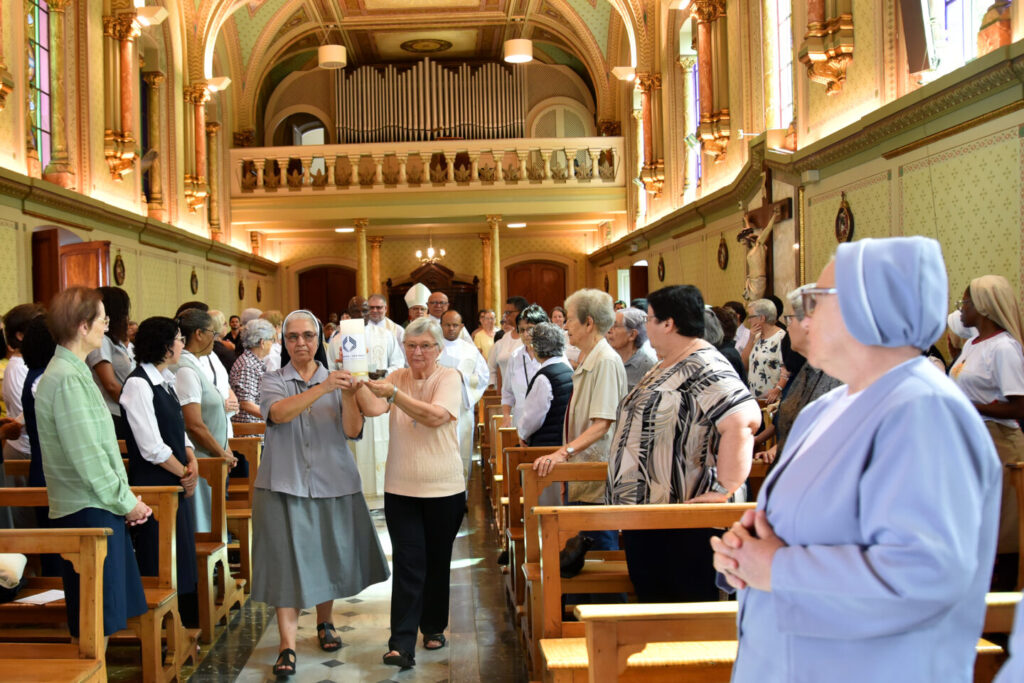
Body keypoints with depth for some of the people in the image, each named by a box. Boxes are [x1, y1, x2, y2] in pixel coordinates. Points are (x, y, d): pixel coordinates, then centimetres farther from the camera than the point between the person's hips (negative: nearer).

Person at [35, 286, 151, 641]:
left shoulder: (76, 372, 14)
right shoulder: (66, 379, -16)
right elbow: (86, 456, -20)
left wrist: (127, 498, 10)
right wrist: (126, 501, -11)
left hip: (99, 508, 9)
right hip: (88, 511, -9)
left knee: (108, 613, 14)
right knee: (99, 619, -2)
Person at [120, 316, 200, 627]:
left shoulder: (164, 381, 12)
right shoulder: (138, 384, -16)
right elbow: (152, 448, -19)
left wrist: (192, 462, -3)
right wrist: (185, 473, -9)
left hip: (176, 486, 9)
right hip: (153, 486, -9)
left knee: (182, 563, 13)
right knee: (161, 567, -1)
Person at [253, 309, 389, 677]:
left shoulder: (335, 379, 6)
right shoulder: (273, 381, 2)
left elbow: (352, 431, -6)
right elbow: (278, 413, -21)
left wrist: (348, 397, -25)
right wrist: (322, 389, -34)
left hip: (333, 484, 2)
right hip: (285, 484, -2)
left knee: (329, 556, 11)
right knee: (288, 561, -6)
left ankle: (325, 623, 33)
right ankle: (287, 646, -2)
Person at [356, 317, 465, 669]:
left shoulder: (448, 377, -6)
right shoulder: (397, 377, 4)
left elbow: (435, 416, -24)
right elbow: (373, 408, -13)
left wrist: (393, 393, -31)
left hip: (444, 488, -1)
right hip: (401, 488, 1)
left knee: (437, 561, 14)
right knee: (408, 564, -4)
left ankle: (433, 627, 33)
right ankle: (401, 644, -2)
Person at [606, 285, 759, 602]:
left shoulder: (704, 368, -18)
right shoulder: (665, 367, 15)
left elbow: (744, 420, -31)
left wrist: (723, 491, -31)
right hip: (646, 514, 10)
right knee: (651, 599, 18)